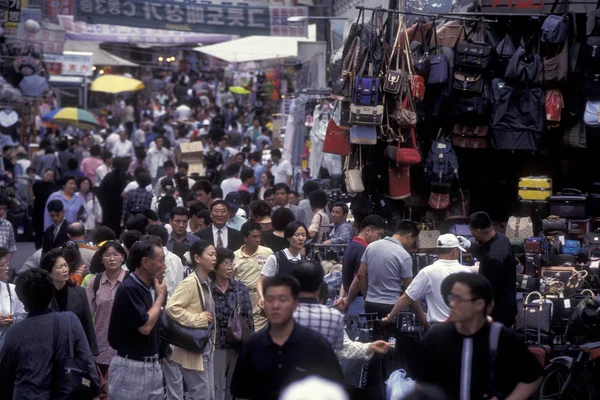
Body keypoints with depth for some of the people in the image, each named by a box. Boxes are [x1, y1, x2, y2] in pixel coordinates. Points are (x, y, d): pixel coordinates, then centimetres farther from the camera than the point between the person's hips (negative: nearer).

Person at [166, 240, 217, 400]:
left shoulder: (205, 282, 11)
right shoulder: (190, 282, -16)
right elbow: (171, 307, -25)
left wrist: (211, 342, 14)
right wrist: (196, 320, -22)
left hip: (206, 346, 9)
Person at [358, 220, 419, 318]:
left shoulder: (372, 246, 4)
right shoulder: (404, 256, -13)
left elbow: (361, 274, 7)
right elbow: (409, 287, -7)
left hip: (370, 304, 6)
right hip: (390, 306, -6)